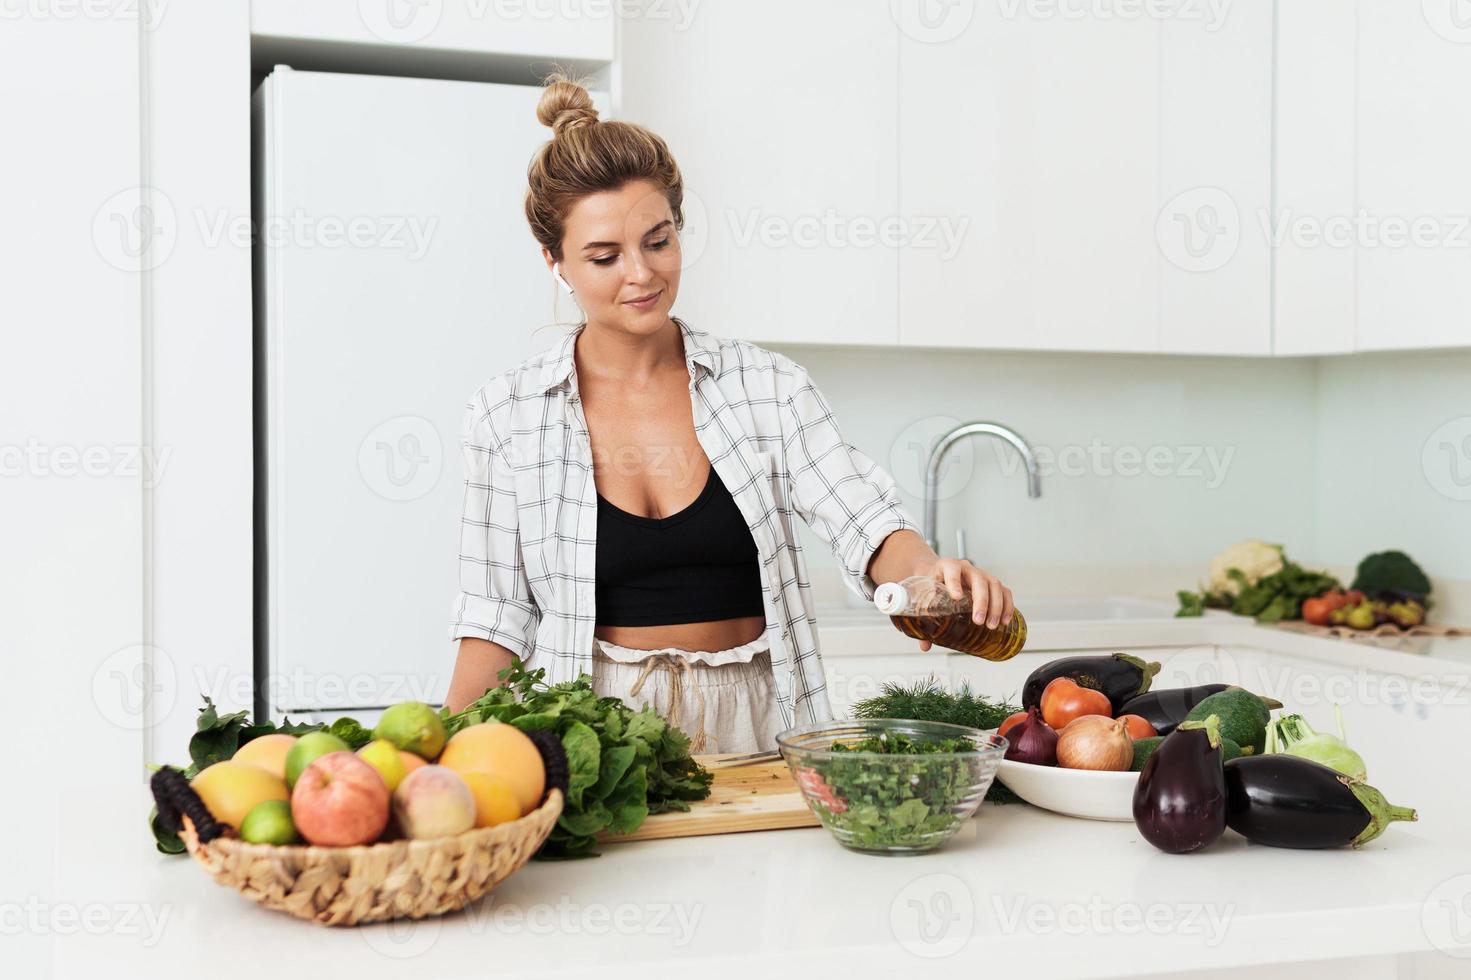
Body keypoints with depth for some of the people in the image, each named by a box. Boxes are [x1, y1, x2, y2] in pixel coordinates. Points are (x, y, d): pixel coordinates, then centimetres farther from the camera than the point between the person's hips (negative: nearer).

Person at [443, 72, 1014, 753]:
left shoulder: (767, 385, 3)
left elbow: (863, 522, -5)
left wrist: (926, 569, -27)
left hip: (752, 723, 1)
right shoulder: (506, 414, 2)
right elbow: (497, 614, 4)